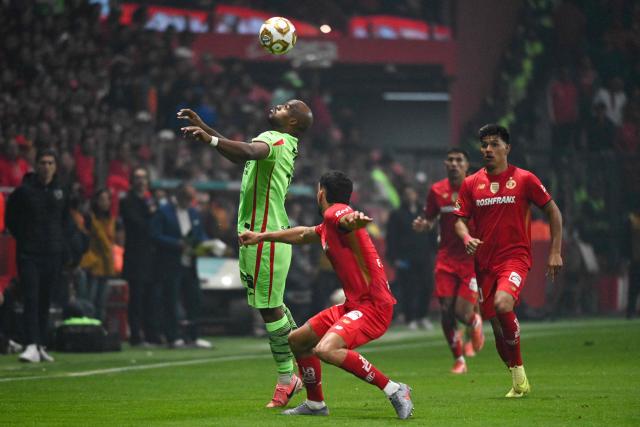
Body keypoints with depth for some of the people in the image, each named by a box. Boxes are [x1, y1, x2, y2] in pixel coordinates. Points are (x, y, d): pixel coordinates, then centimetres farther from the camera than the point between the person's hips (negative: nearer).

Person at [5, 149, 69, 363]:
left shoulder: (60, 192, 8)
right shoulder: (23, 190, -4)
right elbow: (10, 217, 5)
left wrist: (58, 237, 12)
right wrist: (23, 237, 2)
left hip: (53, 254, 4)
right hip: (29, 254, -4)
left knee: (46, 302, 9)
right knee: (31, 299, -13)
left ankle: (41, 346, 18)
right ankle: (31, 346, -20)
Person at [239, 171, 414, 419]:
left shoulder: (336, 212, -13)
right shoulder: (327, 227, 18)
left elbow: (347, 218, -38)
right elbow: (302, 235, 39)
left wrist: (354, 220, -63)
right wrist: (262, 237, 50)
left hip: (372, 304, -10)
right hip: (354, 304, 10)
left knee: (326, 349, -32)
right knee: (297, 341, 20)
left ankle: (394, 390, -24)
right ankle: (315, 404, 36)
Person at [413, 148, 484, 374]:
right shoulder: (437, 191, 3)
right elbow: (429, 219, 15)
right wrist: (422, 225, -7)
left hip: (472, 260, -3)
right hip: (446, 259, 3)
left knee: (463, 313, -10)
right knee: (446, 311, -4)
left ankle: (475, 322, 29)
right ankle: (458, 359, 14)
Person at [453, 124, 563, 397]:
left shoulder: (524, 179, -1)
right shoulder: (471, 184, 7)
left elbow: (553, 211, 6)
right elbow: (460, 219, 11)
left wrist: (555, 252, 0)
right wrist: (466, 237, -12)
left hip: (516, 256, -4)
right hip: (485, 262, 4)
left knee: (503, 305, -30)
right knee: (496, 326, 5)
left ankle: (518, 368, -11)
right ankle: (519, 382, 21)